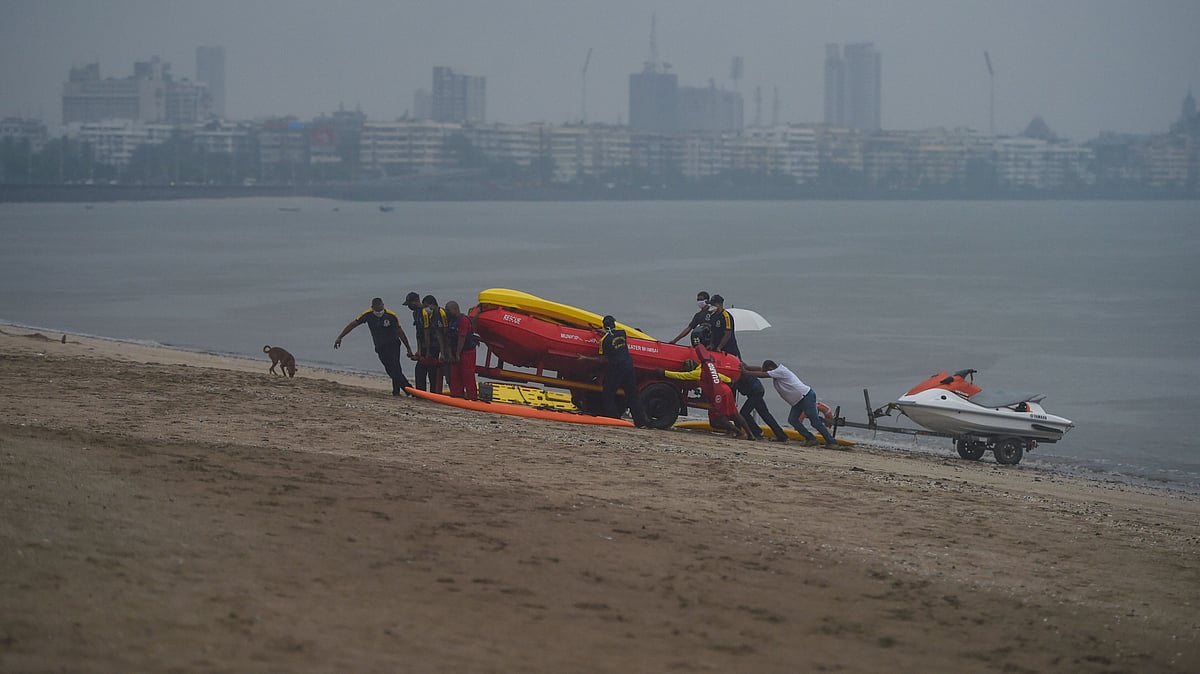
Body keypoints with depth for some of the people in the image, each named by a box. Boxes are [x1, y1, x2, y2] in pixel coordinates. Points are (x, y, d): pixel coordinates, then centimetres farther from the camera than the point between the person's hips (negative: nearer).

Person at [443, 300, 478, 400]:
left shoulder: (463, 320, -15)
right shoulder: (451, 321, 13)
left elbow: (462, 339, -19)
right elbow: (448, 339, 10)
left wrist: (457, 354, -18)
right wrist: (450, 354, 0)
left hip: (467, 352, -9)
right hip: (455, 354, 9)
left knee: (468, 376, -8)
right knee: (455, 376, 8)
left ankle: (473, 398, -6)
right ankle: (457, 395, 13)